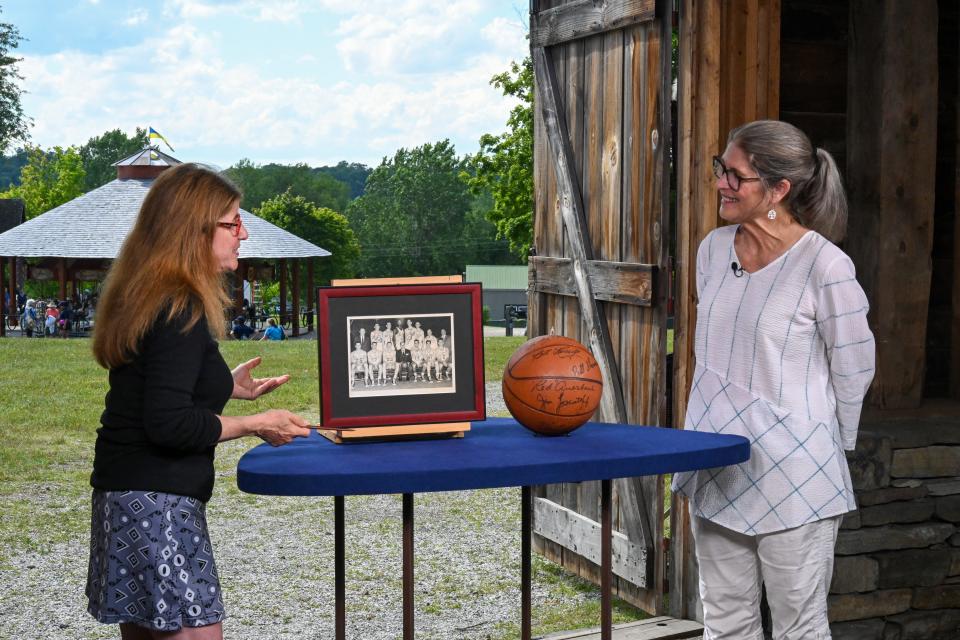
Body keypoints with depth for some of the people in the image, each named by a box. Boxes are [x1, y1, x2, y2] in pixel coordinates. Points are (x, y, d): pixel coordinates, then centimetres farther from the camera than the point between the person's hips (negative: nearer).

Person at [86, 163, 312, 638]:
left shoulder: (146, 298, 13)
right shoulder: (181, 310, -16)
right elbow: (168, 423, -21)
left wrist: (224, 386, 21)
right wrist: (254, 425, -11)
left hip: (123, 497, 10)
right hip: (157, 505, -10)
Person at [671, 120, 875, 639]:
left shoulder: (824, 266, -16)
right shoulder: (713, 249, 5)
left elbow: (853, 372, -5)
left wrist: (829, 446, 5)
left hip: (792, 479, -6)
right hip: (716, 473, 7)